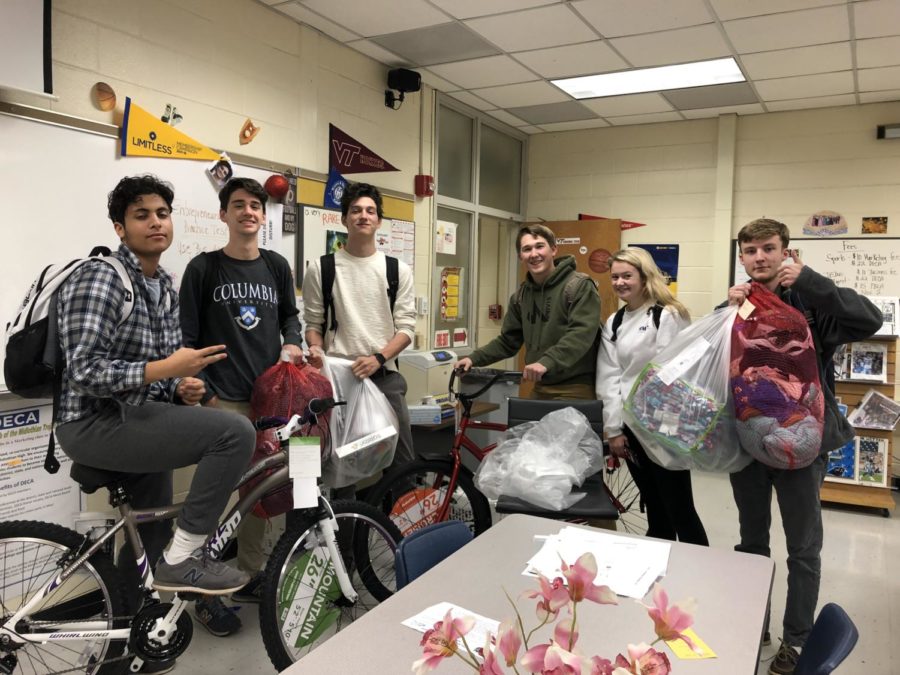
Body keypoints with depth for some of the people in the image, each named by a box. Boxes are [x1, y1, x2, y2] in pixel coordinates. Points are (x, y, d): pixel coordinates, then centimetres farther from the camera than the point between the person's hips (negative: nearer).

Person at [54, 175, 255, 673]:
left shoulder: (165, 285, 12)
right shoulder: (99, 279, -16)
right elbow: (84, 373, -23)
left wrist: (183, 387, -2)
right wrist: (165, 368, -26)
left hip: (137, 417, 9)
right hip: (97, 423, -9)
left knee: (152, 549, 22)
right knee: (235, 433, -25)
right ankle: (183, 559, -11)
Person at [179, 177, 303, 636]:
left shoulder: (277, 266, 10)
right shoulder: (203, 268, 0)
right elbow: (187, 337, -1)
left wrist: (293, 342, 3)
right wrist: (203, 390, -9)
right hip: (222, 400, -4)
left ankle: (249, 576, 26)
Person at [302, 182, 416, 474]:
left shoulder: (398, 269, 5)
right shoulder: (321, 268, 3)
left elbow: (406, 327, 1)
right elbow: (313, 322, 8)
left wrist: (378, 358, -15)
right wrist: (316, 349, -13)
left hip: (385, 376, 1)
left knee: (402, 461, 3)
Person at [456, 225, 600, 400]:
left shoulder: (579, 286, -10)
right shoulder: (521, 295, 11)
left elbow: (581, 334, -23)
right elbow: (508, 340, 18)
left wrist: (547, 362, -35)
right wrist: (474, 358, 5)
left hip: (574, 390, -6)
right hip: (540, 389, 6)